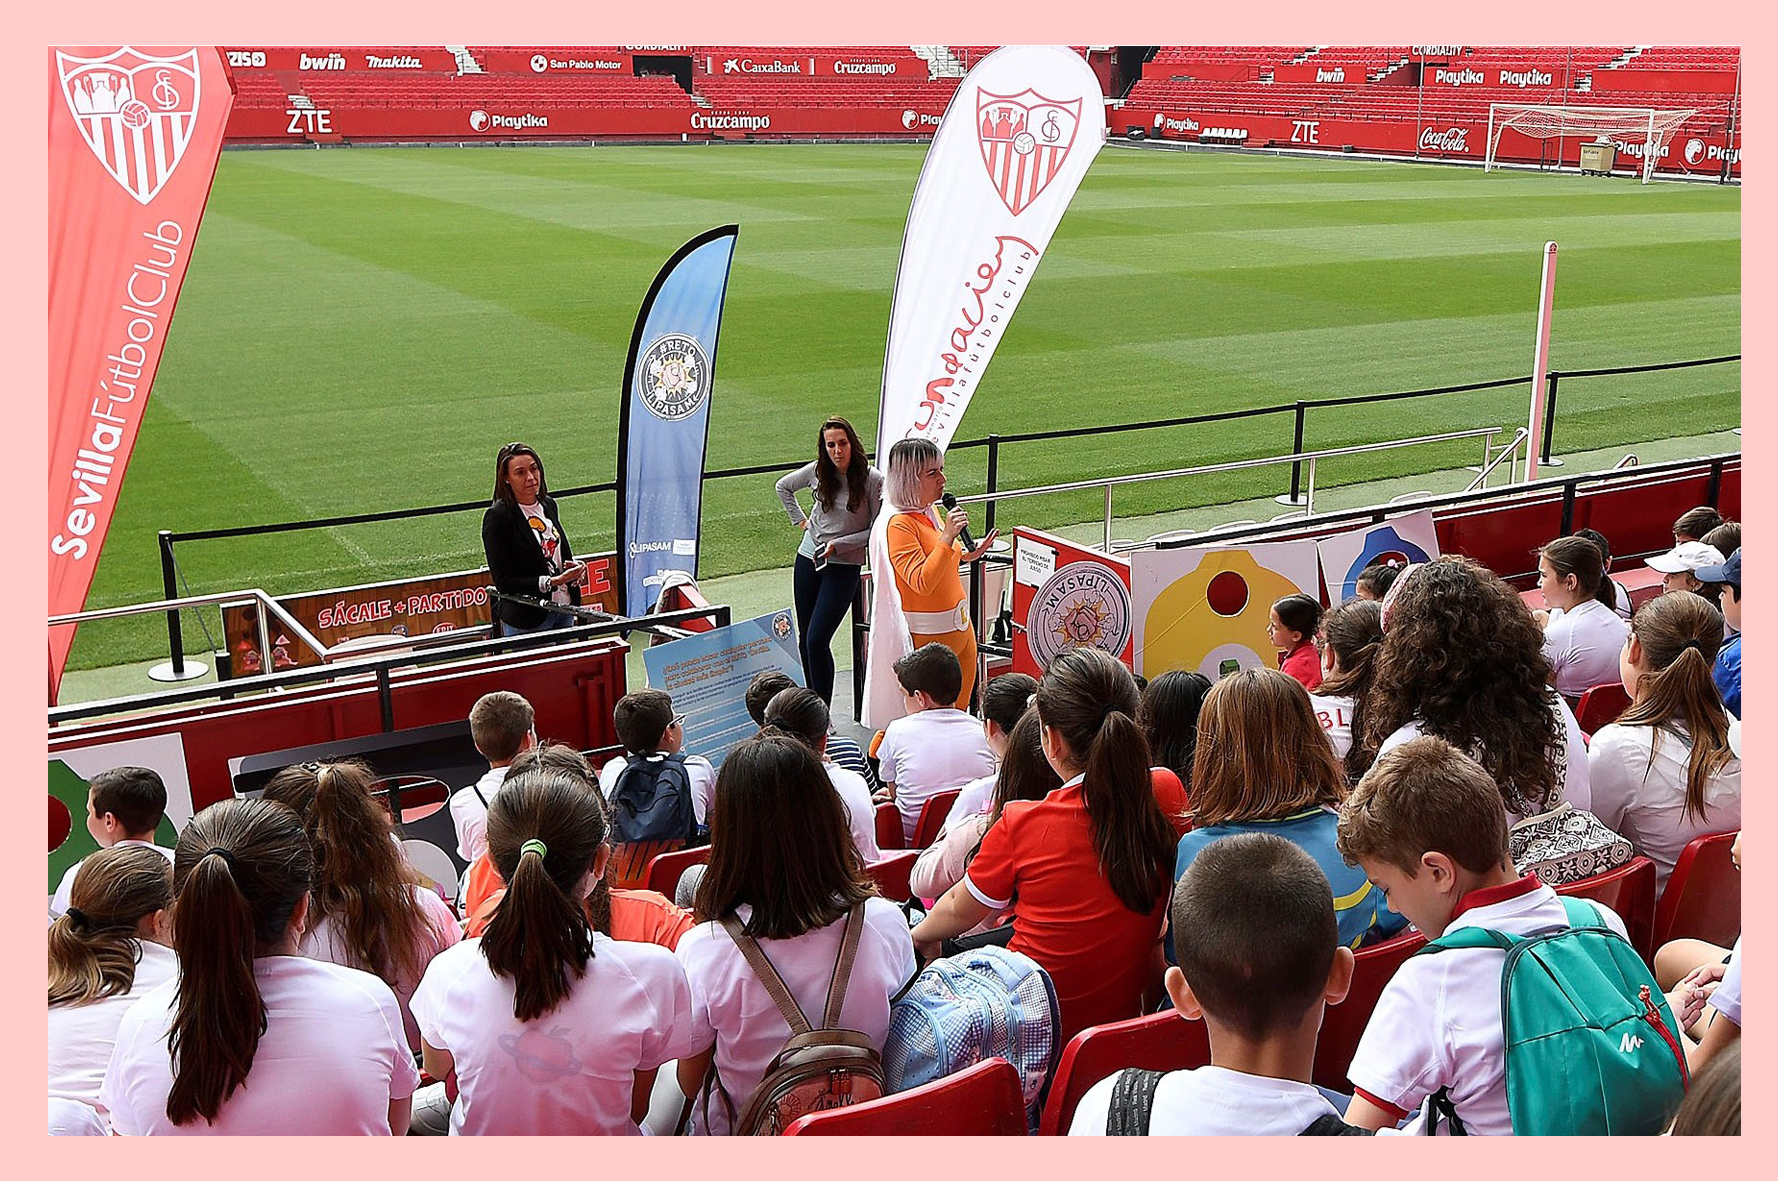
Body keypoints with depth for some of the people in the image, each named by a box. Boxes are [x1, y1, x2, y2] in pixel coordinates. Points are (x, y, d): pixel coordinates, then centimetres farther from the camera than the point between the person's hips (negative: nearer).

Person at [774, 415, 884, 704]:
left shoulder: (873, 480, -12)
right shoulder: (818, 471, -1)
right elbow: (783, 487, 20)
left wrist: (838, 544, -14)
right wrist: (800, 520, 12)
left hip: (844, 568, -5)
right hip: (808, 560, 5)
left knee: (817, 640, -14)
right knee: (804, 639, 11)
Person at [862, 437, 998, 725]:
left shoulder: (930, 511, 8)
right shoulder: (897, 523, -19)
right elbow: (921, 582, -28)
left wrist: (966, 555, 12)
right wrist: (947, 537, -32)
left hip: (959, 629, 9)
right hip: (926, 637, -9)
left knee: (957, 715, 17)